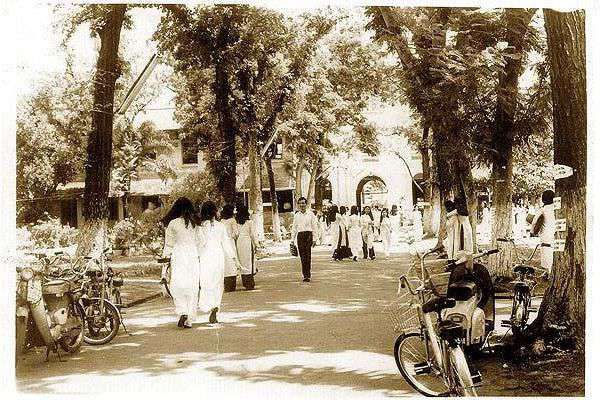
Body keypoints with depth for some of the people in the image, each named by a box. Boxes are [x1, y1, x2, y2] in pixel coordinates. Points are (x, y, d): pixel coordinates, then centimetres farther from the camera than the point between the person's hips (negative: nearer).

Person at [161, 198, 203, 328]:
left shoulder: (173, 223, -6)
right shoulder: (194, 223, 3)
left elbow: (169, 244, -2)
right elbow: (201, 242, 7)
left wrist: (165, 257, 7)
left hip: (178, 255, -3)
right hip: (193, 256, 3)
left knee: (177, 286, 3)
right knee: (192, 288, 7)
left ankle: (182, 312, -18)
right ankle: (189, 320, 10)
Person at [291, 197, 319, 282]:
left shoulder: (310, 214, 3)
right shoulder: (296, 215, 13)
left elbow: (315, 226, 3)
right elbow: (294, 227, 17)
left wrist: (314, 239, -3)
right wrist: (292, 239, 12)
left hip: (308, 234, -3)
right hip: (300, 235, 3)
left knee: (308, 255, -8)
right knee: (302, 256, 2)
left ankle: (308, 275, -7)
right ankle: (305, 275, 8)